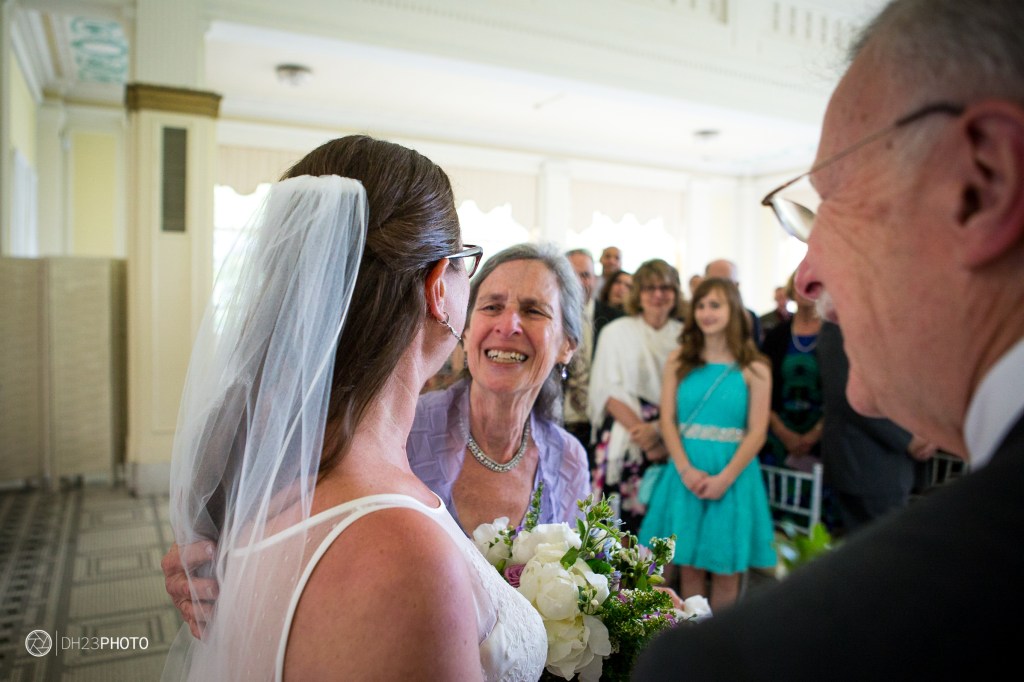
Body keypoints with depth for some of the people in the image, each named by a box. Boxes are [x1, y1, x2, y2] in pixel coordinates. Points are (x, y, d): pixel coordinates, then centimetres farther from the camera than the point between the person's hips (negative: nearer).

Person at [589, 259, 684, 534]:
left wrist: (657, 428, -11)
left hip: (672, 441, 2)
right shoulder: (617, 331, 4)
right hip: (625, 442, -2)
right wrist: (639, 429, -12)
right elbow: (609, 390, -1)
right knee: (621, 522, -4)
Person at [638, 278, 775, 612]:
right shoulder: (678, 360, 6)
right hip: (686, 470, 2)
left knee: (726, 570, 6)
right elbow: (668, 419, -1)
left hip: (732, 473, -1)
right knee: (689, 564, 8)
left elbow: (757, 431, -5)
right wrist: (686, 469, -13)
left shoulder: (754, 369, 0)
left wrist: (724, 478, -15)